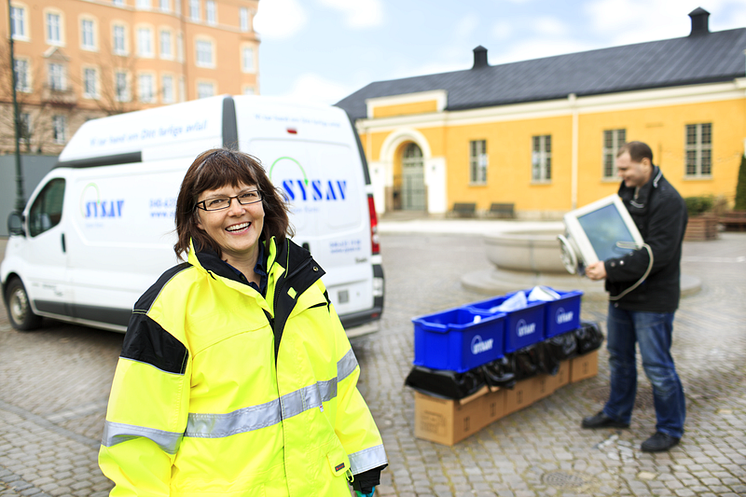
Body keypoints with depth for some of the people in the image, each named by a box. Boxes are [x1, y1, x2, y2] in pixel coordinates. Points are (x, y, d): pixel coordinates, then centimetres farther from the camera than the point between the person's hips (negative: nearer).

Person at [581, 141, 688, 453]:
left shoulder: (667, 200, -18)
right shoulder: (628, 194, 9)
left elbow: (657, 254, -25)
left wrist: (610, 268, -29)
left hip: (652, 298, -8)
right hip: (622, 294, 9)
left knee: (657, 365, 2)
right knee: (619, 358, 19)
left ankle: (670, 429, 19)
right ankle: (616, 414, 35)